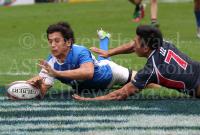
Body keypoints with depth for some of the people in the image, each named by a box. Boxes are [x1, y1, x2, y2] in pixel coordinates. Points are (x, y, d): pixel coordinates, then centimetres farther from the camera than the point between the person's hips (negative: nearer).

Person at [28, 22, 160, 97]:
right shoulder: (50, 63, -33)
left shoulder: (81, 52, -44)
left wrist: (57, 73, -71)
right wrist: (38, 84, -64)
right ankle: (104, 39, 66)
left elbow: (88, 72, -65)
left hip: (109, 73, -5)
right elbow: (41, 92, -39)